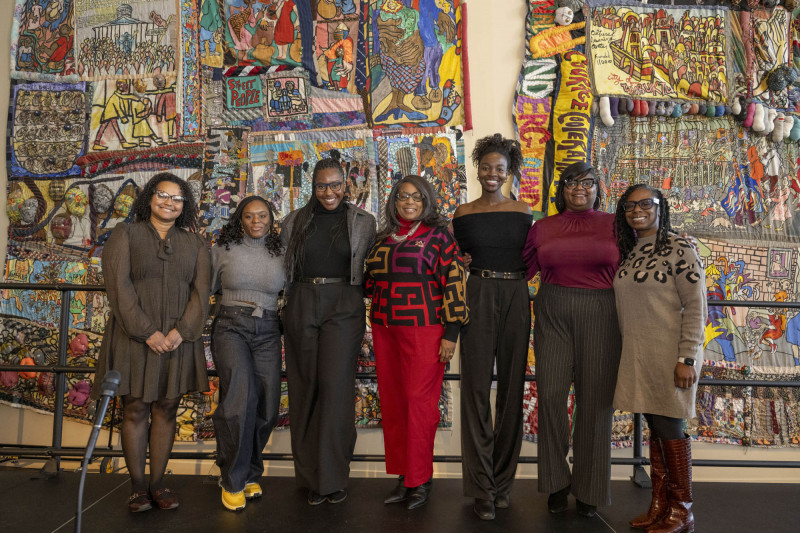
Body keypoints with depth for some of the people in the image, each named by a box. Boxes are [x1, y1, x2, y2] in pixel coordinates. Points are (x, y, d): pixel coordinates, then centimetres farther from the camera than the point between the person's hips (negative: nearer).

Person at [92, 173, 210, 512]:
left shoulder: (194, 243, 11)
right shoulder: (125, 234, 5)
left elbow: (201, 291, 3)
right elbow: (118, 285, -6)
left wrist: (181, 331, -11)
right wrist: (147, 332, -14)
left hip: (178, 340, 2)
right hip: (134, 337, -2)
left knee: (166, 410, 6)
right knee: (135, 410, 2)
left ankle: (158, 484, 15)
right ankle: (138, 487, 12)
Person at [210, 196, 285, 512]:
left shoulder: (281, 254, 9)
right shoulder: (224, 250, 5)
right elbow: (205, 288, 11)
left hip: (267, 333, 3)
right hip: (231, 328, -2)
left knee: (266, 408, 1)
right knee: (240, 400, -18)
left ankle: (250, 474, 23)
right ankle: (233, 480, 0)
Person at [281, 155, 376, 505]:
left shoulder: (363, 222, 6)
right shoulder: (295, 221, 10)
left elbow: (371, 270, 9)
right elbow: (285, 268, 17)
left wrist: (350, 293, 0)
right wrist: (306, 290, 8)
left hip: (344, 308, -2)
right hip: (302, 306, 2)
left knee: (336, 387, -9)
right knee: (305, 390, 5)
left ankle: (333, 478, 5)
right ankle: (311, 476, 18)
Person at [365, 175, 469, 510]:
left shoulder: (438, 235, -2)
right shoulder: (383, 239, 14)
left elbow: (454, 281, -7)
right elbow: (371, 281, 23)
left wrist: (451, 332, -11)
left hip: (424, 328, -6)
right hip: (385, 329, 6)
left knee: (419, 401, -3)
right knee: (391, 403, 8)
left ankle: (419, 481, 12)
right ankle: (403, 476, 22)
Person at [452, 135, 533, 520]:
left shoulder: (522, 211, 8)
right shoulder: (463, 213, 6)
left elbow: (528, 259, 14)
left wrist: (517, 276, -3)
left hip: (515, 299, 2)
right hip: (478, 298, -1)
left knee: (512, 387, 6)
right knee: (476, 388, -2)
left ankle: (503, 479, 21)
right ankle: (481, 487, 8)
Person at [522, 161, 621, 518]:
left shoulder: (614, 225, 7)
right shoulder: (542, 228, 10)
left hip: (600, 317, 0)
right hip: (553, 315, 1)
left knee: (594, 398, 3)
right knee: (550, 394, -6)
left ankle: (589, 487, 20)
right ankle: (556, 481, 14)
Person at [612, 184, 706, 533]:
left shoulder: (680, 248, -7)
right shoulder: (628, 253, 11)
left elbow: (695, 307, -11)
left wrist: (687, 358, -16)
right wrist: (627, 357, 12)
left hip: (669, 355, -6)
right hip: (636, 356, 6)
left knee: (668, 427, 1)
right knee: (654, 427, 11)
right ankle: (659, 505, 22)